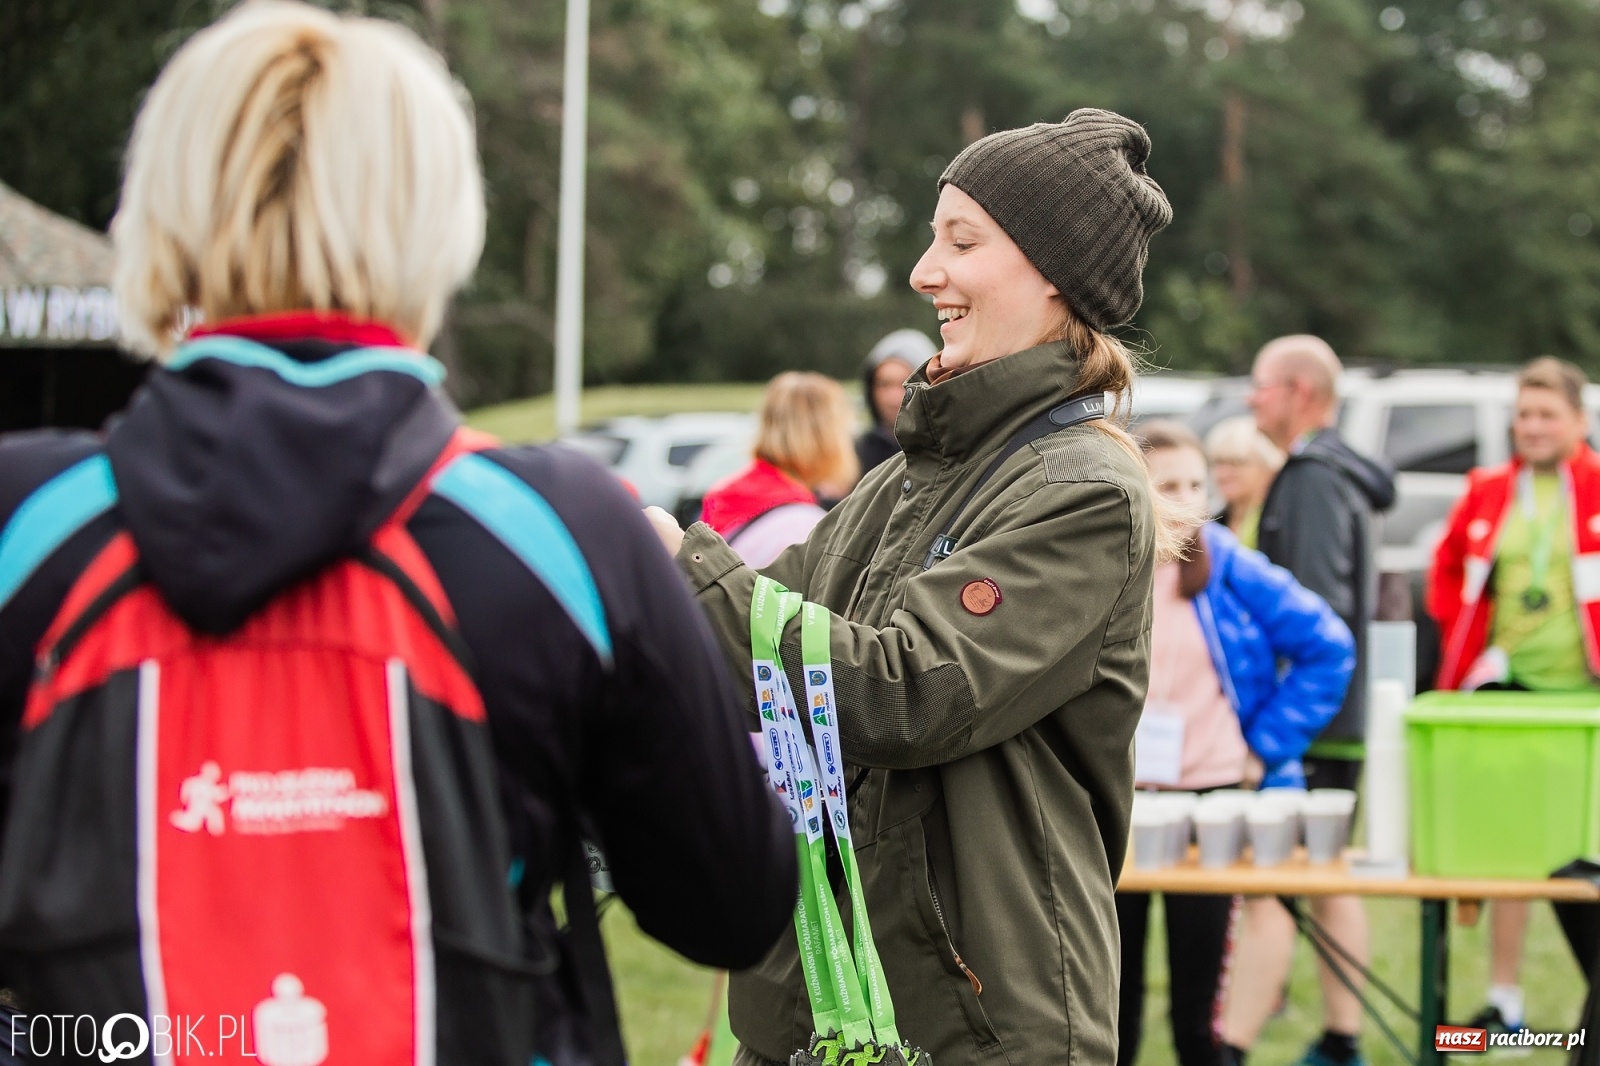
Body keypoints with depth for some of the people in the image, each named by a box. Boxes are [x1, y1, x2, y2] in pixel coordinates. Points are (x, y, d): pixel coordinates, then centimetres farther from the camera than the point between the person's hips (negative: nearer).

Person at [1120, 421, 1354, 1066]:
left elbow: (1329, 648, -2)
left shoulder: (1231, 570, -4)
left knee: (1199, 988, 3)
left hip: (1214, 796, -1)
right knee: (1110, 984, 8)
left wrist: (1266, 746, -4)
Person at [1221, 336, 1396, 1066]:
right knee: (1328, 886, 15)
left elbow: (1318, 612, -24)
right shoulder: (1339, 473, 17)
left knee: (1267, 890, -13)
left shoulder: (1311, 479, -15)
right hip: (1339, 722, 10)